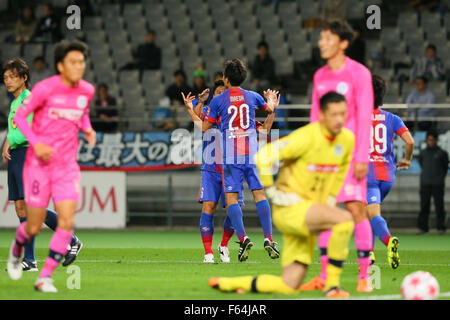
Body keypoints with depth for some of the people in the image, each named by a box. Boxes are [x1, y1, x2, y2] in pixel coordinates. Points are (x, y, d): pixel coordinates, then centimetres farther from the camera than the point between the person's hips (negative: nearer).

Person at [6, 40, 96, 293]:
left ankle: (45, 277, -4)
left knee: (67, 220, -14)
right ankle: (17, 249, 38)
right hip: (39, 162, -3)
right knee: (35, 226, 1)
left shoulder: (87, 91, 2)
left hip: (67, 165, 3)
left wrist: (88, 129, 2)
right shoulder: (45, 89, -13)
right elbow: (20, 115, -5)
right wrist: (35, 143, -18)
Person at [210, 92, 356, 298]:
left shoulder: (347, 139, 5)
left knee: (289, 287, 2)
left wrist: (331, 199, 15)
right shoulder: (306, 138, -17)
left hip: (308, 217, 7)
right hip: (290, 208, -7)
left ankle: (226, 284, 17)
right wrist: (272, 193, -16)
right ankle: (332, 285, -22)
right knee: (344, 219, -30)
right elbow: (262, 157, -18)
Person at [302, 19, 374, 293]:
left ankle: (365, 275, -6)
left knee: (356, 208, -11)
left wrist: (361, 158, -15)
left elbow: (365, 118, -9)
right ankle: (325, 275, 6)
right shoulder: (320, 76, 13)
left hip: (351, 152, -6)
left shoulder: (359, 73, -6)